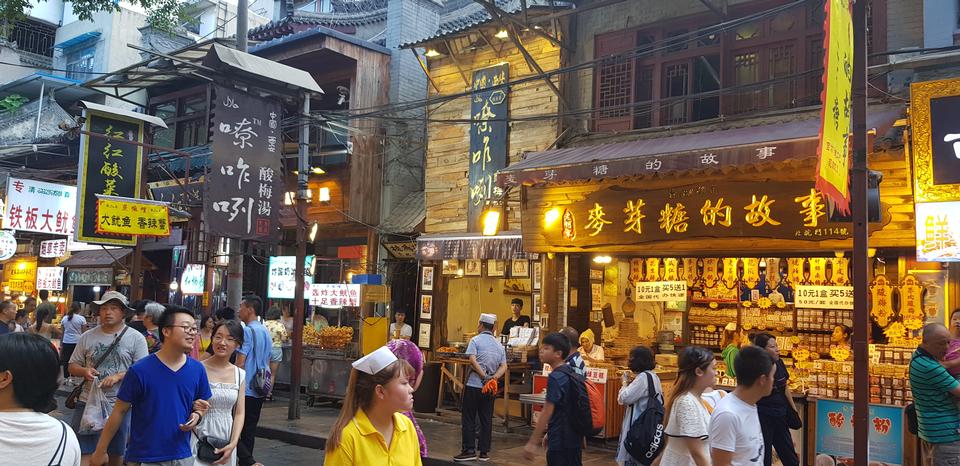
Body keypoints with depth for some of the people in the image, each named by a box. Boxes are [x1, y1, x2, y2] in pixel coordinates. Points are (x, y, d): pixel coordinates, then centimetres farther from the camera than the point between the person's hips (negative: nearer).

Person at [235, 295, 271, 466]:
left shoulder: (248, 331, -13)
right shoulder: (266, 332, 13)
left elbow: (240, 363, -16)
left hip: (246, 389, -8)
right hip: (260, 390, 8)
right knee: (250, 428, 13)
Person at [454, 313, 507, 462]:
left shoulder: (475, 340, -4)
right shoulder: (499, 345, 12)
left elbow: (473, 361, -17)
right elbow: (504, 367, 4)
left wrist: (484, 376, -16)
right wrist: (494, 377, -8)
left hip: (474, 385, -5)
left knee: (468, 419, 2)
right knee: (486, 420, 10)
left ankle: (469, 451, 1)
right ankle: (484, 453, 12)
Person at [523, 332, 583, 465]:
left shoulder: (555, 377, -18)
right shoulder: (570, 372, 9)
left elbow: (547, 412, -21)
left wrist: (532, 442, -19)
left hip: (560, 441, -9)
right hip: (574, 438, 9)